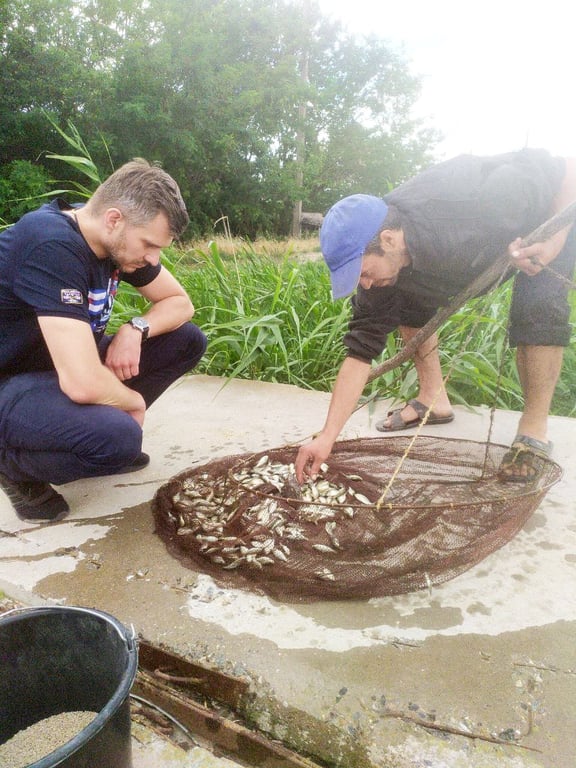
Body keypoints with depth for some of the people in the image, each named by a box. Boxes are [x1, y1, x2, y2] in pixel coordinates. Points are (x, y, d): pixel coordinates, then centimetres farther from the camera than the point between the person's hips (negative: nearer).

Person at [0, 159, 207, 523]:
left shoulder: (117, 238, -5)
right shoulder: (52, 248, -31)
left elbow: (180, 302, 6)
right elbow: (84, 384, -38)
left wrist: (136, 329, -15)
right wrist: (135, 401, -16)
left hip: (66, 365, 8)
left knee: (188, 340, -2)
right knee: (118, 439, -36)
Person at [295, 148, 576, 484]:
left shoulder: (471, 205, -44)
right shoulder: (379, 263, -25)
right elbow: (360, 352, -24)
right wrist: (327, 437, -28)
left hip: (549, 217, -4)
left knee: (538, 309, -28)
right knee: (411, 301, -6)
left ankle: (535, 430, -13)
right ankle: (434, 399, 8)